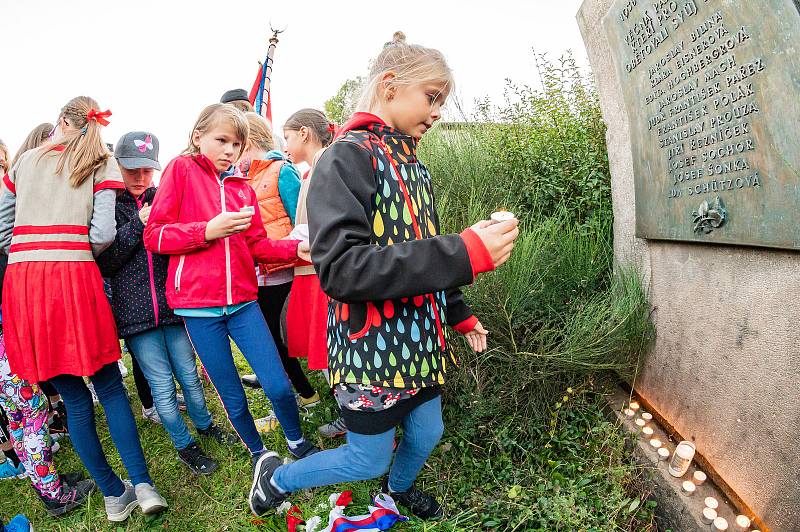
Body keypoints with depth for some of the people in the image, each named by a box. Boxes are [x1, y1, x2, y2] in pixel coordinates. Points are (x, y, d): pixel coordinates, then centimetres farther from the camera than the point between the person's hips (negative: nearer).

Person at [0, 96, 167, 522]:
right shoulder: (102, 165, 6)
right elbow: (102, 234, -6)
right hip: (74, 277, -2)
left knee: (73, 395, 7)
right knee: (109, 386, 7)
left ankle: (113, 494, 14)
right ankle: (142, 485, 1)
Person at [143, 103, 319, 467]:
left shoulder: (241, 185, 11)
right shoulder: (181, 169, 0)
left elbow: (256, 244, 12)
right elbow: (154, 236, -5)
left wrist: (295, 248, -6)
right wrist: (208, 230, -19)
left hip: (242, 300, 3)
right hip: (198, 303, -3)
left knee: (278, 385, -1)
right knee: (233, 396, 8)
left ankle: (297, 442, 27)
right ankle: (258, 452, 34)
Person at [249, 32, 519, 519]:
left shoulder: (413, 164, 9)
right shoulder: (348, 157, -17)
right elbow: (339, 268, -30)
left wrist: (459, 313, 12)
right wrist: (465, 253, -33)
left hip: (420, 339, 8)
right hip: (372, 344, -7)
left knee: (427, 434, 21)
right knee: (369, 460, 8)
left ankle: (399, 488, 53)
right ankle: (276, 477, 34)